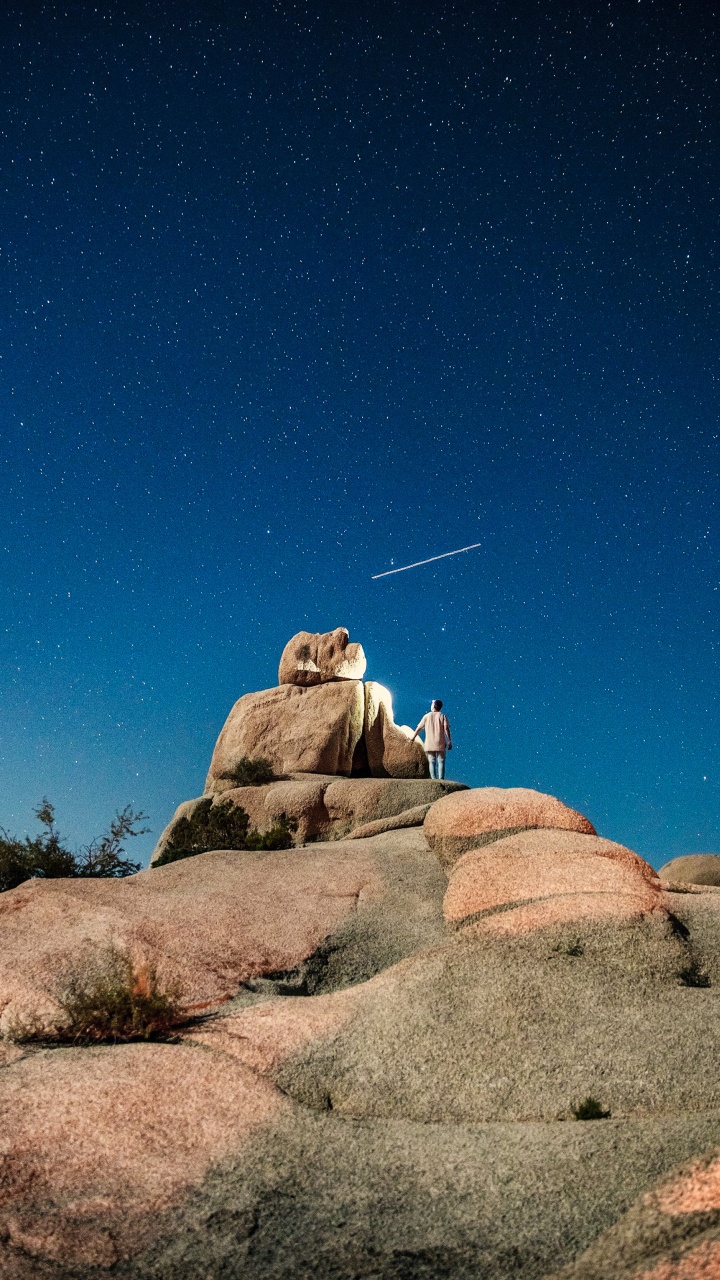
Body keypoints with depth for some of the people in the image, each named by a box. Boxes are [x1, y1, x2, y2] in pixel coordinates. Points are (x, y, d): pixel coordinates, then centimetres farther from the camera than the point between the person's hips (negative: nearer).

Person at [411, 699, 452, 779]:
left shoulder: (427, 716, 9)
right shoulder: (443, 716, 4)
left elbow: (419, 728, 10)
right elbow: (446, 728, -8)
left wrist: (413, 737, 23)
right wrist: (449, 742, -7)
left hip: (429, 744, 1)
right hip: (440, 744, -1)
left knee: (432, 762, 4)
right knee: (441, 762, -1)